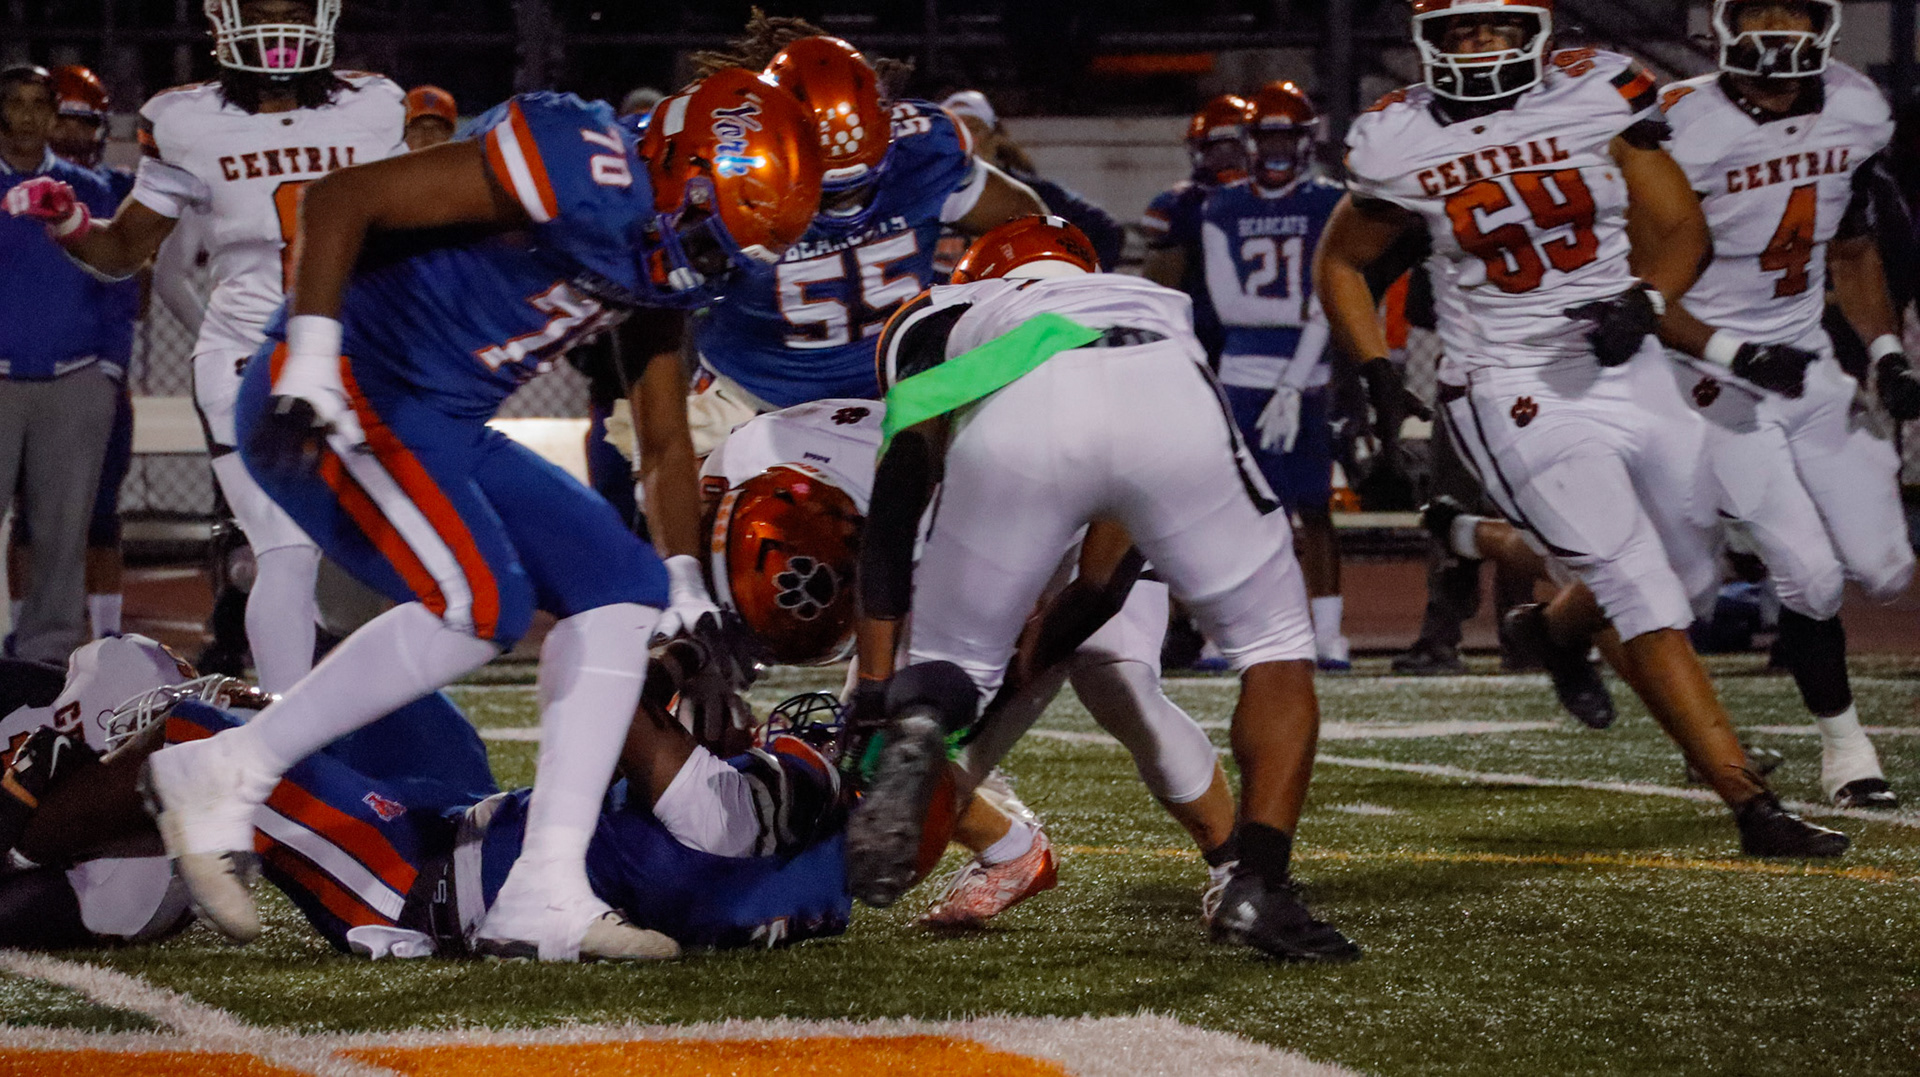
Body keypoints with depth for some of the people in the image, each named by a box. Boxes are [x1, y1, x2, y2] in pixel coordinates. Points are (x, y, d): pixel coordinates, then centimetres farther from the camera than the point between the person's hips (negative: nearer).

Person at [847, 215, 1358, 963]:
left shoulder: (936, 320, 39)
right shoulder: (1158, 304, 46)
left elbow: (893, 519, 30)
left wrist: (875, 694, 30)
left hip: (1017, 419, -1)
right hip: (1170, 405, 1)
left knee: (955, 663, 18)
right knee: (1276, 650, 22)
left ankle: (913, 737, -17)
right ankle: (1257, 888, 7)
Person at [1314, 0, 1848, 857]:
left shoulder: (1601, 97, -5)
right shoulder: (1401, 144, -6)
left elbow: (1680, 225, 1)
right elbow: (1340, 264, 10)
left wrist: (1647, 301, -18)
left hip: (1629, 369, 4)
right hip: (1519, 397, -4)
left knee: (1691, 575, 16)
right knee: (1646, 594, -13)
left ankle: (1555, 629, 48)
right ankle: (1753, 807, -12)